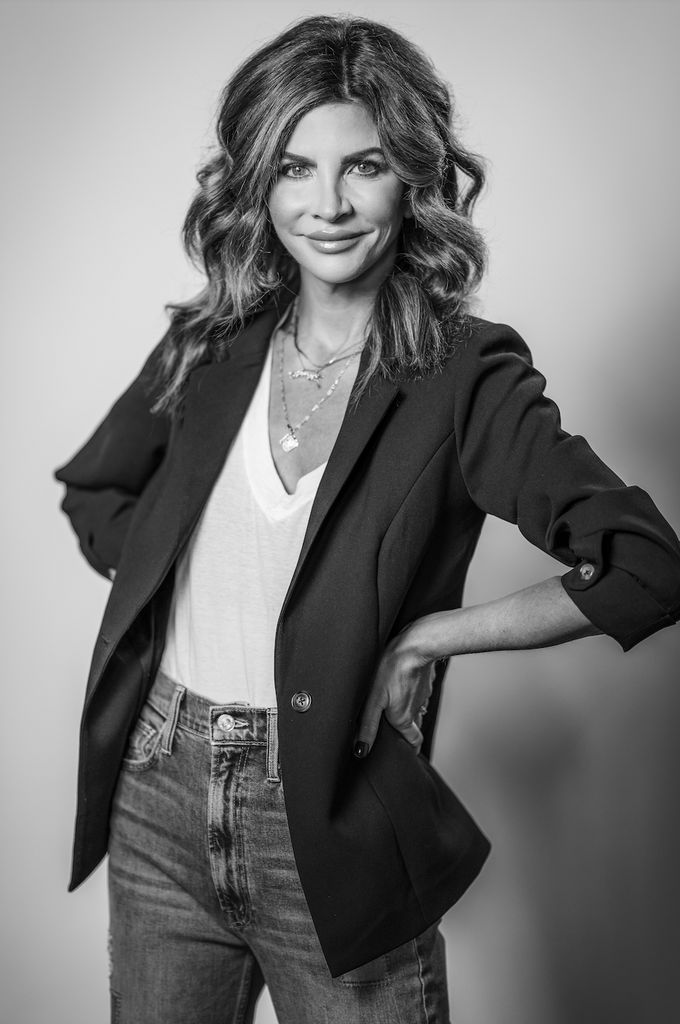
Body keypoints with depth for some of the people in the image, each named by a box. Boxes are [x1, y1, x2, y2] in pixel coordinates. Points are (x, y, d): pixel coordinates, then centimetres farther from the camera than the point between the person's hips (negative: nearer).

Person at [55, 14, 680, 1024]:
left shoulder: (465, 379, -10)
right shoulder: (210, 347, 2)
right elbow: (92, 491, 19)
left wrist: (428, 636, -14)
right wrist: (172, 577, 3)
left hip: (331, 829, -4)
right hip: (155, 799, 4)